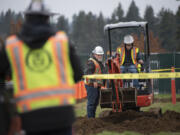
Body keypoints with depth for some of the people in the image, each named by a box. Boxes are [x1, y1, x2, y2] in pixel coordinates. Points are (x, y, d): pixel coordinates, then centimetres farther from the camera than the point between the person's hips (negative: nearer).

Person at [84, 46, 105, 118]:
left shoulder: (100, 62, 21)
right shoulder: (91, 62, -11)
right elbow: (88, 73, -23)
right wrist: (93, 81, -32)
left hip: (96, 85, 10)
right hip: (91, 85, -10)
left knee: (95, 102, 14)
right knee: (91, 102, -11)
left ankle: (93, 117, 21)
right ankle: (90, 118, -11)